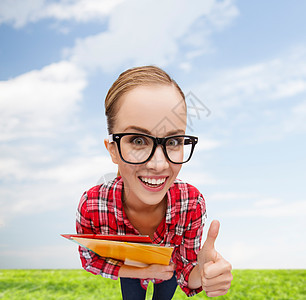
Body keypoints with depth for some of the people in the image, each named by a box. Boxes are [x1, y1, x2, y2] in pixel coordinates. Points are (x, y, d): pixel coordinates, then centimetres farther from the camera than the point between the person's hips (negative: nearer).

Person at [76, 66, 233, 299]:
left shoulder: (193, 203, -35)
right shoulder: (91, 206, -37)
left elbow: (187, 277, -22)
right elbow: (90, 260, -17)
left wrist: (203, 274, -46)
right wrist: (144, 271, -32)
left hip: (169, 271, 1)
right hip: (128, 272, 0)